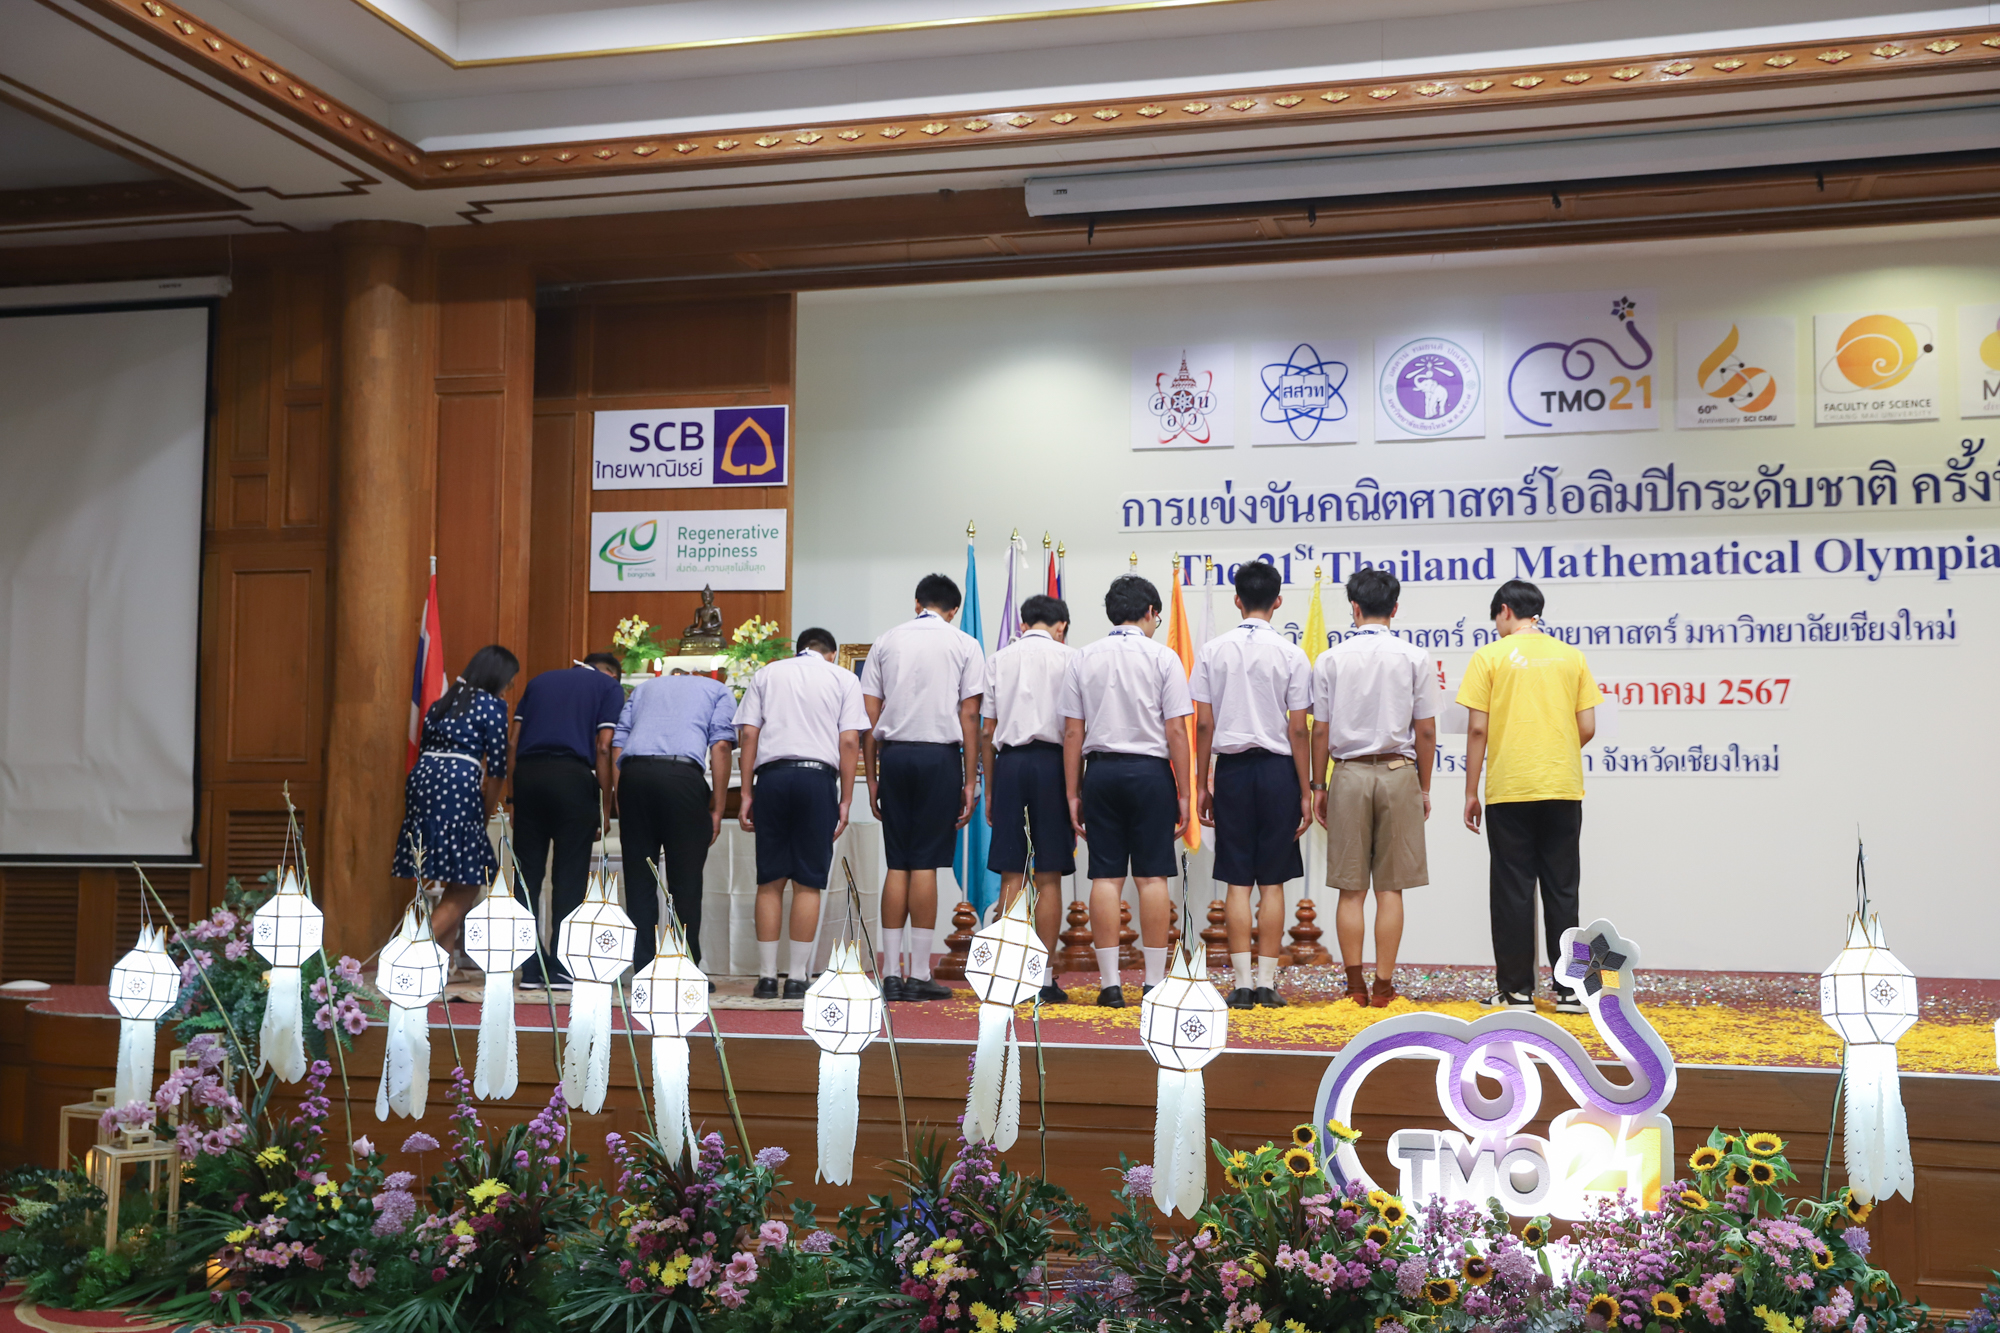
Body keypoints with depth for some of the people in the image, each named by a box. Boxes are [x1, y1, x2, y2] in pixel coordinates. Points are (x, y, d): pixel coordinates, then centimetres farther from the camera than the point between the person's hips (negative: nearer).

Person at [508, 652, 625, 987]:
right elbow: (603, 748, 0)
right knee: (570, 874, 1)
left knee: (527, 871, 7)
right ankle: (562, 968, 0)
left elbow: (512, 742, 16)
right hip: (572, 775, -4)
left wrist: (514, 797, 16)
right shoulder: (609, 687, 12)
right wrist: (605, 808, 4)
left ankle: (530, 968, 7)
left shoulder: (540, 681, 25)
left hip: (526, 774, 4)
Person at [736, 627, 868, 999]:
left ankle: (767, 977, 5)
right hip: (818, 775, -2)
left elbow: (747, 734, 9)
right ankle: (797, 978, 1)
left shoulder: (766, 674, 18)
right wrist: (845, 800, 5)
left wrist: (746, 793, 9)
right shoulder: (843, 679, 13)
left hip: (771, 773, 2)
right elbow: (849, 741, 3)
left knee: (769, 882, 5)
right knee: (807, 884, 1)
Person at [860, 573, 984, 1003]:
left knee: (896, 864, 6)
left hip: (894, 754, 2)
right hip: (940, 755, -2)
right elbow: (969, 716, -1)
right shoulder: (964, 645, 4)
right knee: (925, 864, -1)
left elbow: (869, 715, 7)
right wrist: (970, 781, 1)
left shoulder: (887, 640, 10)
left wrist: (871, 776, 11)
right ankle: (919, 974, -1)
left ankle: (891, 974, 6)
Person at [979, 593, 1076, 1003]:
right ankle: (1045, 977, 2)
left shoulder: (998, 659, 11)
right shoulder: (1067, 657, 3)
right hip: (1052, 761, -2)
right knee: (1049, 877, 1)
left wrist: (989, 788, 14)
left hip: (1009, 762, 2)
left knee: (1011, 876, 5)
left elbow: (987, 732, 9)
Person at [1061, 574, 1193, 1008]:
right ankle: (1154, 983, 1)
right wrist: (1183, 793, 1)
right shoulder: (1162, 657, -1)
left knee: (1106, 877, 3)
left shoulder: (1083, 659, 6)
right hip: (1150, 770, -2)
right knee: (1152, 877, 0)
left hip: (1101, 770, 3)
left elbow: (1072, 733, 5)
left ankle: (1110, 983, 4)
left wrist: (1073, 794, 9)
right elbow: (1175, 731, -4)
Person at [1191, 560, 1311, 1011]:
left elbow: (1204, 725, 0)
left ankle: (1242, 982, 3)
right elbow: (1297, 729, -4)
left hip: (1231, 767, 1)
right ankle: (1268, 982, 6)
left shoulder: (1213, 651, 0)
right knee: (1272, 882, 5)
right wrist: (1305, 791, 3)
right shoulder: (1291, 654, -4)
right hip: (1277, 769, -1)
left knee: (1237, 881, 5)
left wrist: (1201, 784, 8)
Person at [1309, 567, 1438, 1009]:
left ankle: (1355, 983, 6)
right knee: (1390, 888, 4)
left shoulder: (1330, 659, 0)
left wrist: (1318, 786, 11)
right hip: (1398, 773, 0)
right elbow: (1426, 732, 1)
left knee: (1351, 888, 5)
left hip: (1350, 773, 0)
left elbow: (1320, 731, 1)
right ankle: (1383, 985, 5)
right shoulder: (1415, 658, 0)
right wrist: (1424, 787, 11)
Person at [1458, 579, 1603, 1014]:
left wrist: (1471, 792, 1)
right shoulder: (1572, 656, 7)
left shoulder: (1491, 656, -2)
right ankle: (1569, 989, 10)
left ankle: (1516, 991, 6)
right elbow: (1587, 728, 5)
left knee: (1512, 892, 3)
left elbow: (1477, 729, -6)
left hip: (1509, 791, -3)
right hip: (1563, 789, 3)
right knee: (1561, 890, 9)